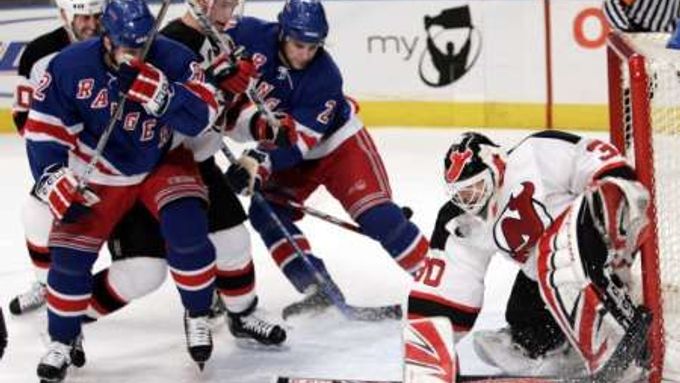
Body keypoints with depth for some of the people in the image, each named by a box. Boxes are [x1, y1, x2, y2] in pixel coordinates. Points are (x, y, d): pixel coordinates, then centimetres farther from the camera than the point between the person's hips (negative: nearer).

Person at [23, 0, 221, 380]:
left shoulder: (173, 59, -22)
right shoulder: (70, 67, -21)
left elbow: (203, 115, -30)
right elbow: (44, 128, -12)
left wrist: (157, 91, -44)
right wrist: (54, 179, -23)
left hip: (164, 162, -1)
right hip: (99, 174, 1)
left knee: (188, 230, -23)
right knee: (70, 254, -5)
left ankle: (199, 317, 2)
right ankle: (62, 342, 18)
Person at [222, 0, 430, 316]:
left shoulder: (324, 77, -29)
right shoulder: (251, 36, -23)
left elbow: (299, 140, -30)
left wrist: (258, 164, -42)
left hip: (337, 143, -4)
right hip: (283, 149, 4)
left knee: (377, 215, -16)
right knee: (266, 213, -14)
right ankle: (318, 289, -9)